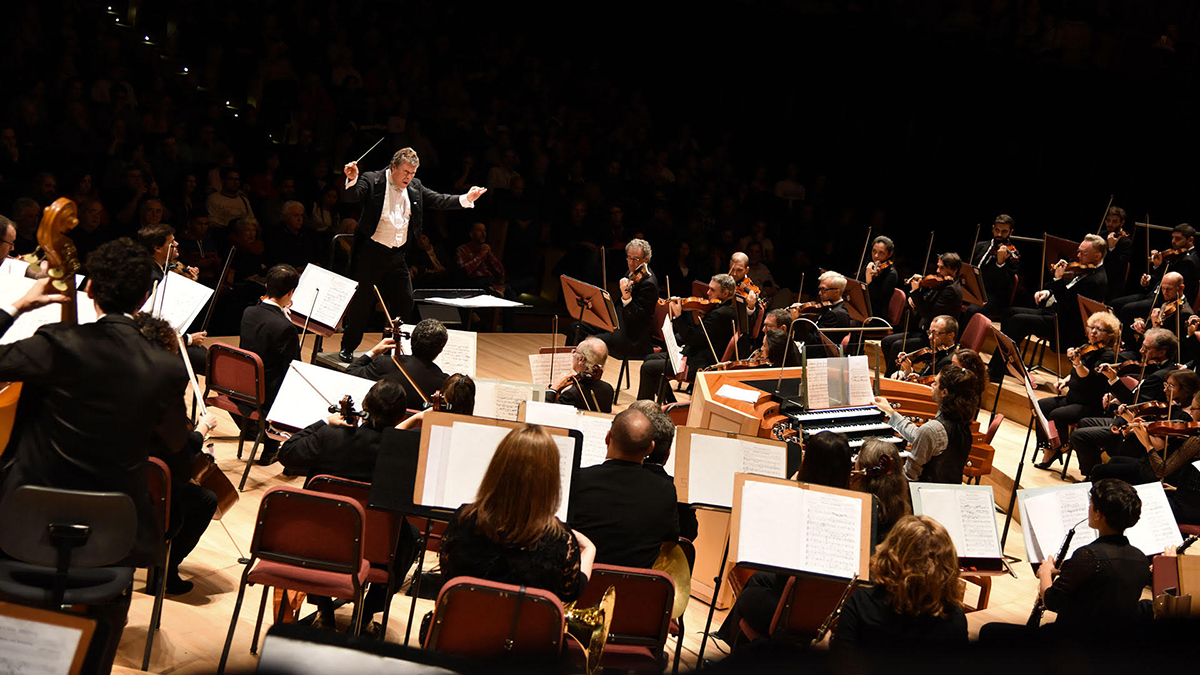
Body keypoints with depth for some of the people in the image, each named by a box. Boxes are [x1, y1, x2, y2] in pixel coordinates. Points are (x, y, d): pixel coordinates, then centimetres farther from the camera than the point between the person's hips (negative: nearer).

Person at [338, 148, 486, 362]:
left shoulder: (415, 187, 9)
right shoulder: (372, 181, -7)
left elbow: (438, 201, 10)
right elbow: (352, 197, -18)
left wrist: (466, 199, -2)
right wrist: (351, 180, -39)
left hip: (397, 256, 6)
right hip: (371, 253, -6)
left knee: (405, 301, 7)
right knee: (361, 301, 0)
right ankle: (348, 348, 14)